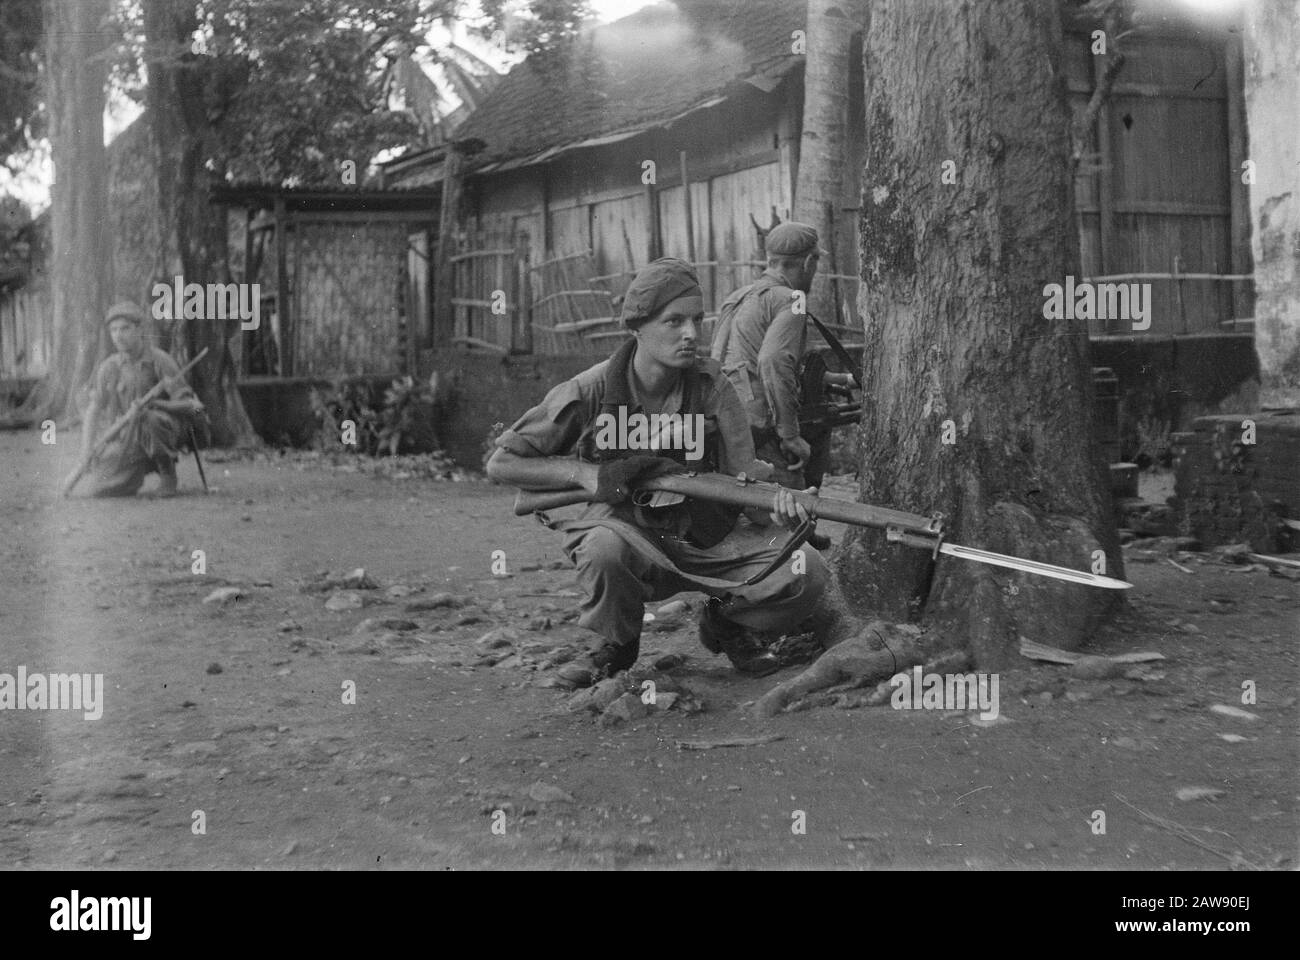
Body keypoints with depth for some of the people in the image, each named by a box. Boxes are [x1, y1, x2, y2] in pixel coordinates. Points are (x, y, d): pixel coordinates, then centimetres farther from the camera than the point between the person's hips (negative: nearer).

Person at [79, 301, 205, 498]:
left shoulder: (160, 360, -11)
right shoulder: (108, 367, 2)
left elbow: (186, 403, -15)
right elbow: (94, 409, 8)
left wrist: (152, 403, -31)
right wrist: (86, 452, -1)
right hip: (124, 441, 4)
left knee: (152, 418, -38)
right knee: (102, 492, -9)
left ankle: (168, 474, -14)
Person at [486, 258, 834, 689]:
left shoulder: (710, 385, -6)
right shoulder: (591, 393, -11)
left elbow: (744, 473, -10)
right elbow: (501, 463, -4)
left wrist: (779, 499, -34)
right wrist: (586, 473, -17)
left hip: (711, 540, 2)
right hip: (631, 535, -2)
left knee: (805, 572, -21)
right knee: (604, 547, -39)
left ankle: (726, 621, 12)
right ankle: (615, 643, -5)